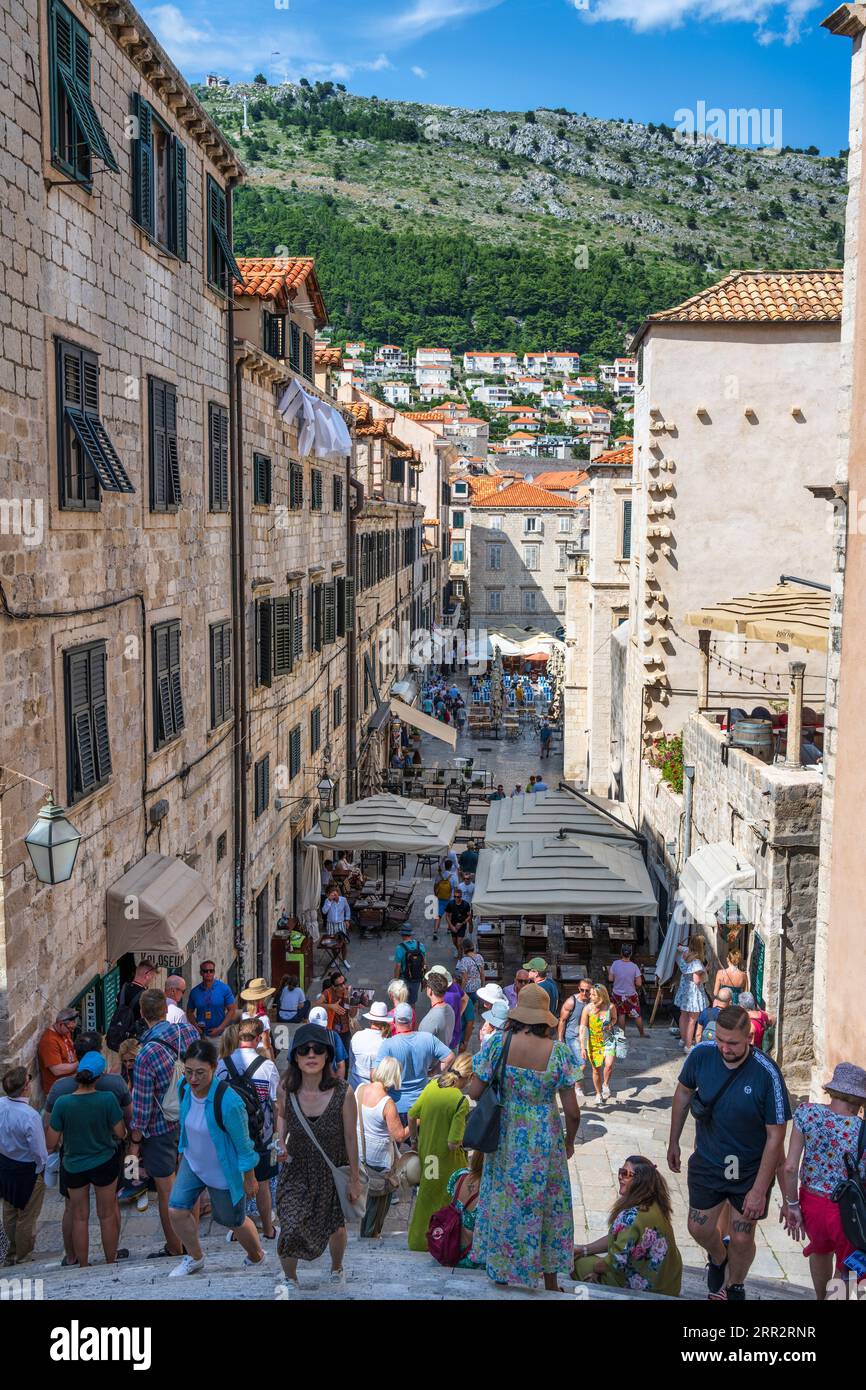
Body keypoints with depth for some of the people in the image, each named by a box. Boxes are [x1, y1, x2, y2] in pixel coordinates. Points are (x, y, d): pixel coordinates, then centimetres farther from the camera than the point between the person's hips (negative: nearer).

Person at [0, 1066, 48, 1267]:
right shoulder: (30, 1116, -34)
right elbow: (39, 1151, -24)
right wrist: (42, 1167, -5)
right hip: (28, 1170, -6)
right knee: (27, 1216, 15)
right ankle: (22, 1257, 32)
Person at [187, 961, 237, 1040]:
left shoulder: (224, 988, 0)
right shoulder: (194, 992, 6)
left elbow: (232, 1010, -1)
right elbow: (190, 1012, 16)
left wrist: (220, 1028, -9)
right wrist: (195, 1025, -3)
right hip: (201, 1035, 2)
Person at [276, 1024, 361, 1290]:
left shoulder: (343, 1093, -24)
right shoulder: (285, 1092, -18)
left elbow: (351, 1139, -12)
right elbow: (280, 1134, -4)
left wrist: (355, 1179, -3)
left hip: (333, 1174, 0)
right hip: (297, 1175, 0)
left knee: (336, 1228, 22)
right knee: (291, 1233, -15)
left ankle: (336, 1268, 55)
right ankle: (290, 1280, 17)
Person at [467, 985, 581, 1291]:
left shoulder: (497, 1044, -14)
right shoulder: (557, 1052, -16)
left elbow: (475, 1091, -10)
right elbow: (572, 1111, -12)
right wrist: (569, 1141, 7)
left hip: (505, 1141, 1)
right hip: (545, 1144, -1)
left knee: (503, 1203, 18)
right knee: (547, 1205, 17)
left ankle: (500, 1269, 33)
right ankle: (550, 1282, 30)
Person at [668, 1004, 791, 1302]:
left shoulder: (767, 1074, -28)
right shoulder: (701, 1054, -18)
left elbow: (776, 1136, -21)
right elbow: (684, 1092, 3)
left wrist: (759, 1190, -19)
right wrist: (673, 1142, 10)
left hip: (751, 1168, -3)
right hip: (707, 1161, 3)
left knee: (742, 1239, 8)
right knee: (699, 1228, 12)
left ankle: (735, 1285, 39)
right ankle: (717, 1260, 47)